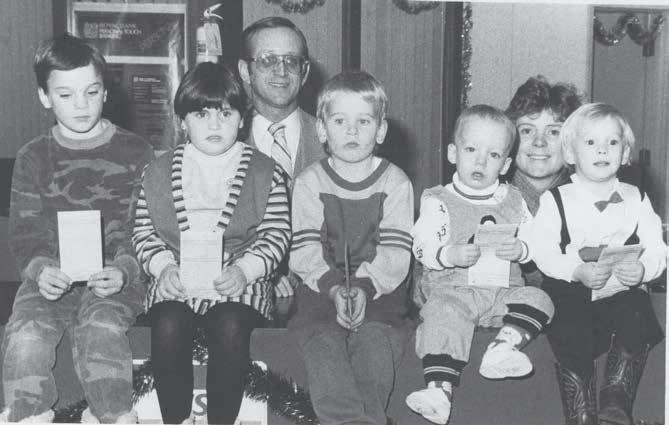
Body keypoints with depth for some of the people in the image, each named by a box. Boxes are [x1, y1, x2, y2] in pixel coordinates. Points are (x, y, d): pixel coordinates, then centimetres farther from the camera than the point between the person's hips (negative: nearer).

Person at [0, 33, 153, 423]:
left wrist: (123, 271, -17)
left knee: (101, 330, -32)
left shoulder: (136, 152, 4)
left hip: (116, 277, -2)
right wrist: (40, 270, -15)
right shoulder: (33, 158, 10)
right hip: (51, 277, 2)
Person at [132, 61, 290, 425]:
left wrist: (243, 271, -15)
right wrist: (164, 267, -9)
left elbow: (276, 235, 2)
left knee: (230, 329, -32)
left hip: (239, 284, -1)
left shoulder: (266, 173, 7)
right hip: (175, 283, 1)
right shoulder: (158, 173, 13)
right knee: (168, 327, -29)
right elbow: (143, 232, 11)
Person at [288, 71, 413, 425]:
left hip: (380, 290, 0)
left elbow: (395, 254, -2)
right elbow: (305, 252, -2)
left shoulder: (395, 183, 5)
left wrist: (364, 287, -19)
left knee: (375, 338, -29)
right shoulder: (309, 183, 7)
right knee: (323, 342, -28)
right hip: (321, 289, 0)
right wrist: (334, 288, -18)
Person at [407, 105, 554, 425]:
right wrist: (449, 255, -25)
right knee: (443, 316, -31)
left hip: (503, 289, 4)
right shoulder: (438, 202, 3)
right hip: (451, 289, -4)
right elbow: (422, 248, -6)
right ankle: (439, 389, -41)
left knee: (537, 299, -18)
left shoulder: (513, 201, 15)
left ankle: (505, 345, -34)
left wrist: (519, 249, -10)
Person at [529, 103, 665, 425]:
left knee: (637, 320, -25)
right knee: (571, 341, -25)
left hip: (624, 292, 2)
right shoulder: (555, 200, 2)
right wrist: (578, 272, -24)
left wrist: (643, 269, -21)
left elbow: (656, 248, 3)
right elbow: (542, 251, -7)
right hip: (571, 294, -2)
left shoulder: (636, 200, 9)